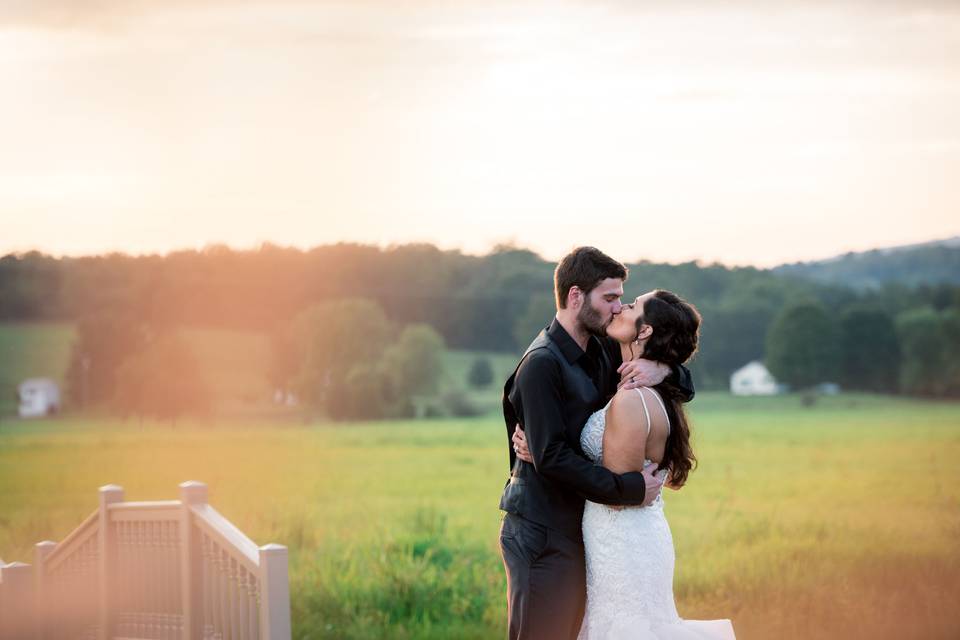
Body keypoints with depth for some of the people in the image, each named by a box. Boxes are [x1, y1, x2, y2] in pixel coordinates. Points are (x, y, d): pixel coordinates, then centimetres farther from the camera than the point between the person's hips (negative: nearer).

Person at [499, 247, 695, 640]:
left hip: (576, 532, 9)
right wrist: (630, 489, -20)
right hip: (542, 536, -9)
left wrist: (663, 369, -8)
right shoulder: (541, 364, -16)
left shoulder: (602, 353, 8)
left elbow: (685, 388, 16)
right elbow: (551, 457, -22)